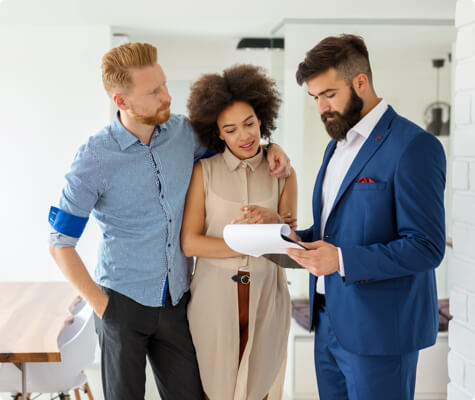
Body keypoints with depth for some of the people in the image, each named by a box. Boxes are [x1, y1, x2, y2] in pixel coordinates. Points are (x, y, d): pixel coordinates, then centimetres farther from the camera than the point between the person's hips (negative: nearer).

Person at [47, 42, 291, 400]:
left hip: (177, 301, 4)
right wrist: (101, 304, -9)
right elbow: (60, 243, -7)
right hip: (123, 304, -3)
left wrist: (269, 147, -1)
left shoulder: (182, 132, -2)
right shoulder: (95, 159, -13)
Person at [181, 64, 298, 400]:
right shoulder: (204, 172, -3)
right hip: (214, 296, -1)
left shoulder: (282, 174, 1)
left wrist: (273, 220, -19)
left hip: (265, 297, 2)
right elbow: (189, 242, -8)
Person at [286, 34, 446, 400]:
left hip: (379, 329, -8)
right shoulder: (337, 146, 14)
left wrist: (343, 260, -27)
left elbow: (427, 247, -19)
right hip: (330, 322, 8)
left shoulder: (414, 146, -14)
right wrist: (295, 239, 0)